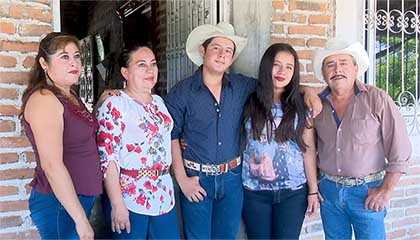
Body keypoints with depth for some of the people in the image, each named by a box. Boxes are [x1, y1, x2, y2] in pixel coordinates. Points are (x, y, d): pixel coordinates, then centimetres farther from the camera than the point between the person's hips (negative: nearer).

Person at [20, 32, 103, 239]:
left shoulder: (69, 96, 10)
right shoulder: (44, 99, -18)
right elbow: (52, 165, -24)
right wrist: (81, 219, -23)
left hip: (78, 199, 9)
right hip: (59, 205, -9)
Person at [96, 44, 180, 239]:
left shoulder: (158, 102, 10)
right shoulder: (114, 105, -13)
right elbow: (107, 158, -17)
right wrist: (117, 204, -19)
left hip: (164, 196, 7)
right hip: (129, 199, -6)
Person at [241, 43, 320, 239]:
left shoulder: (301, 105, -1)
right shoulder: (249, 102, -2)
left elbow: (309, 150, 1)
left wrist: (313, 190, 2)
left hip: (293, 192, 0)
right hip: (254, 192, 1)